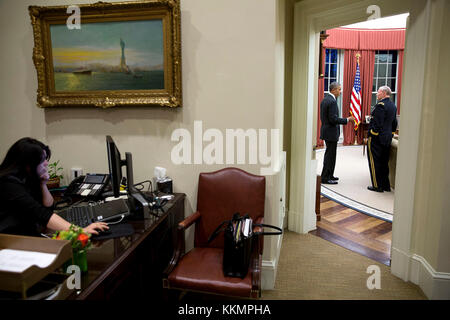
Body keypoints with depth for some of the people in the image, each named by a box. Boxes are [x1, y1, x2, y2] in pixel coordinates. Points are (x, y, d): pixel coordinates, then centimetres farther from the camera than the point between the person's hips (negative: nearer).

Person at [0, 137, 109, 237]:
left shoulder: (29, 179, 5)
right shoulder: (9, 183, -19)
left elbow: (49, 208, 12)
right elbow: (40, 214, -30)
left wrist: (43, 184, -4)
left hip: (30, 235, 7)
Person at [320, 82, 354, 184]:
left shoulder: (325, 99, 11)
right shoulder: (332, 101, -19)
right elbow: (333, 119, -23)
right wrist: (347, 120, -15)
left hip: (326, 130, 10)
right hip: (331, 132, -10)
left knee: (329, 154, 18)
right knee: (330, 155, -2)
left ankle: (329, 175, 28)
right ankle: (325, 178, 4)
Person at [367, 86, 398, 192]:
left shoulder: (381, 105, -16)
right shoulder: (393, 106, 12)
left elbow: (376, 124, -20)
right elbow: (394, 123, 17)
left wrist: (370, 137, -15)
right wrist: (390, 135, 23)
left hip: (376, 139, -9)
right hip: (387, 139, 9)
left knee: (375, 162, 0)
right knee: (384, 162, 15)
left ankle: (377, 186, 5)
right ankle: (386, 185, 22)